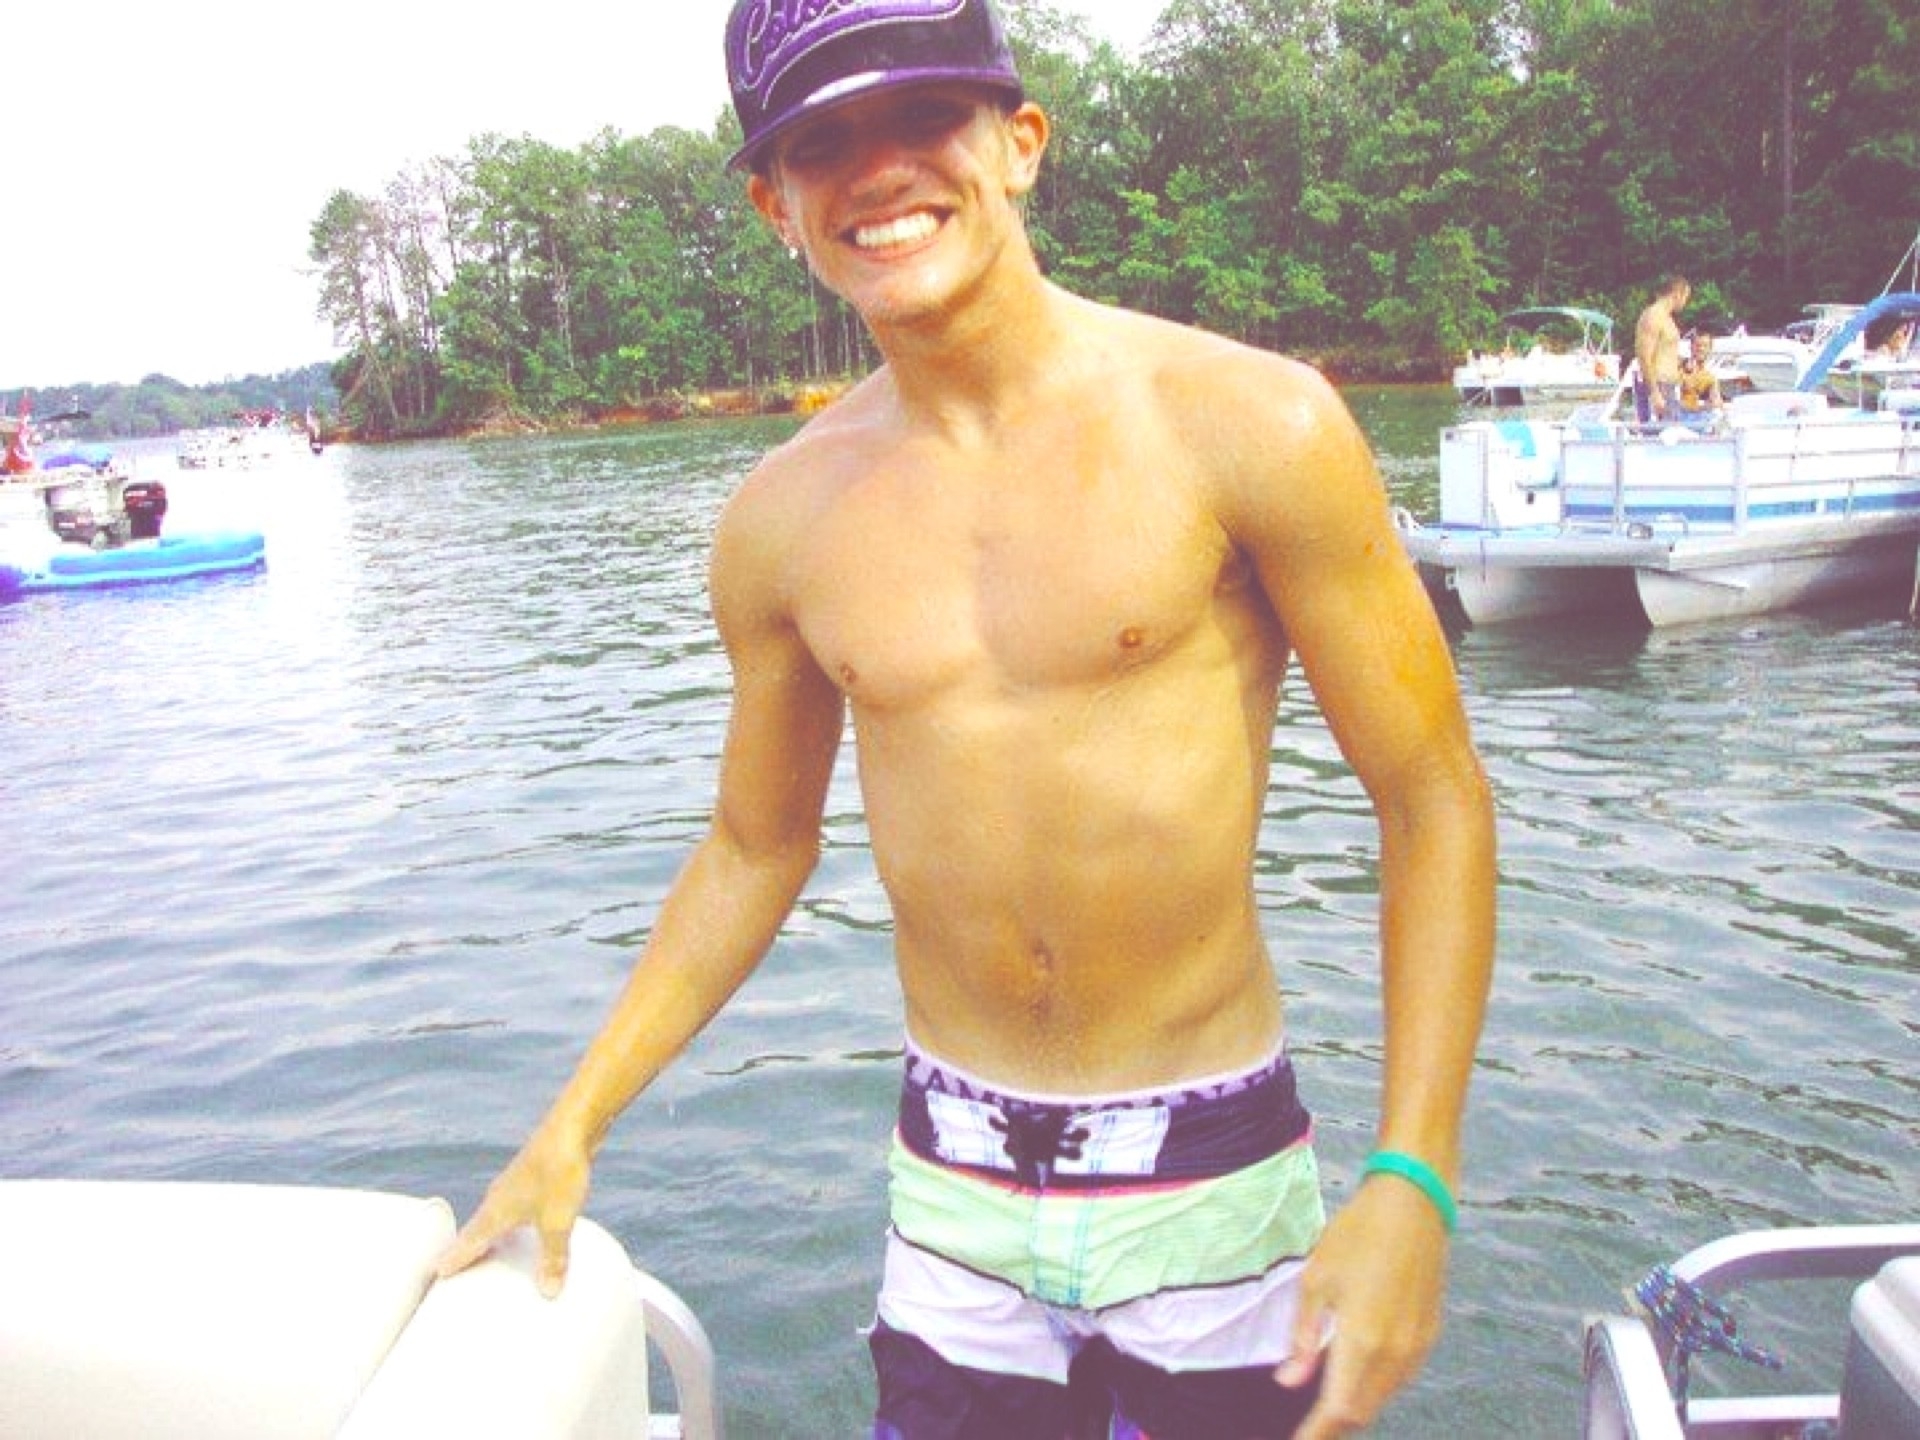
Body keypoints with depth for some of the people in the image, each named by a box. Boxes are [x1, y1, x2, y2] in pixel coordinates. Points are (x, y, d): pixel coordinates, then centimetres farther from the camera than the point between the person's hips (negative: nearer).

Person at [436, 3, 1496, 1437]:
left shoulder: (1245, 424, -13)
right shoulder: (782, 520, -2)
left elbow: (1437, 802, -9)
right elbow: (755, 850, 11)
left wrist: (1412, 1183, -16)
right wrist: (570, 1129, 10)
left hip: (1214, 1184, -2)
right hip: (953, 1195, 3)